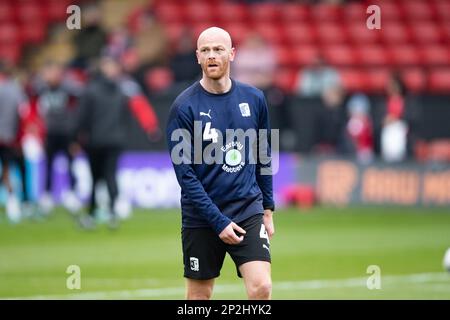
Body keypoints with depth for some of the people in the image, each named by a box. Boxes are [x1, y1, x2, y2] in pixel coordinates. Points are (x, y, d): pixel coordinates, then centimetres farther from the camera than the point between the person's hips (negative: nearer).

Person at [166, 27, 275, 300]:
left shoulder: (254, 99, 3)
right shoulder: (184, 107, -9)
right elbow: (185, 174, -11)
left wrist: (267, 208, 12)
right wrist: (218, 222, -15)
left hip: (249, 211, 2)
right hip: (201, 219, -2)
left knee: (261, 287, -13)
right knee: (199, 297, 5)